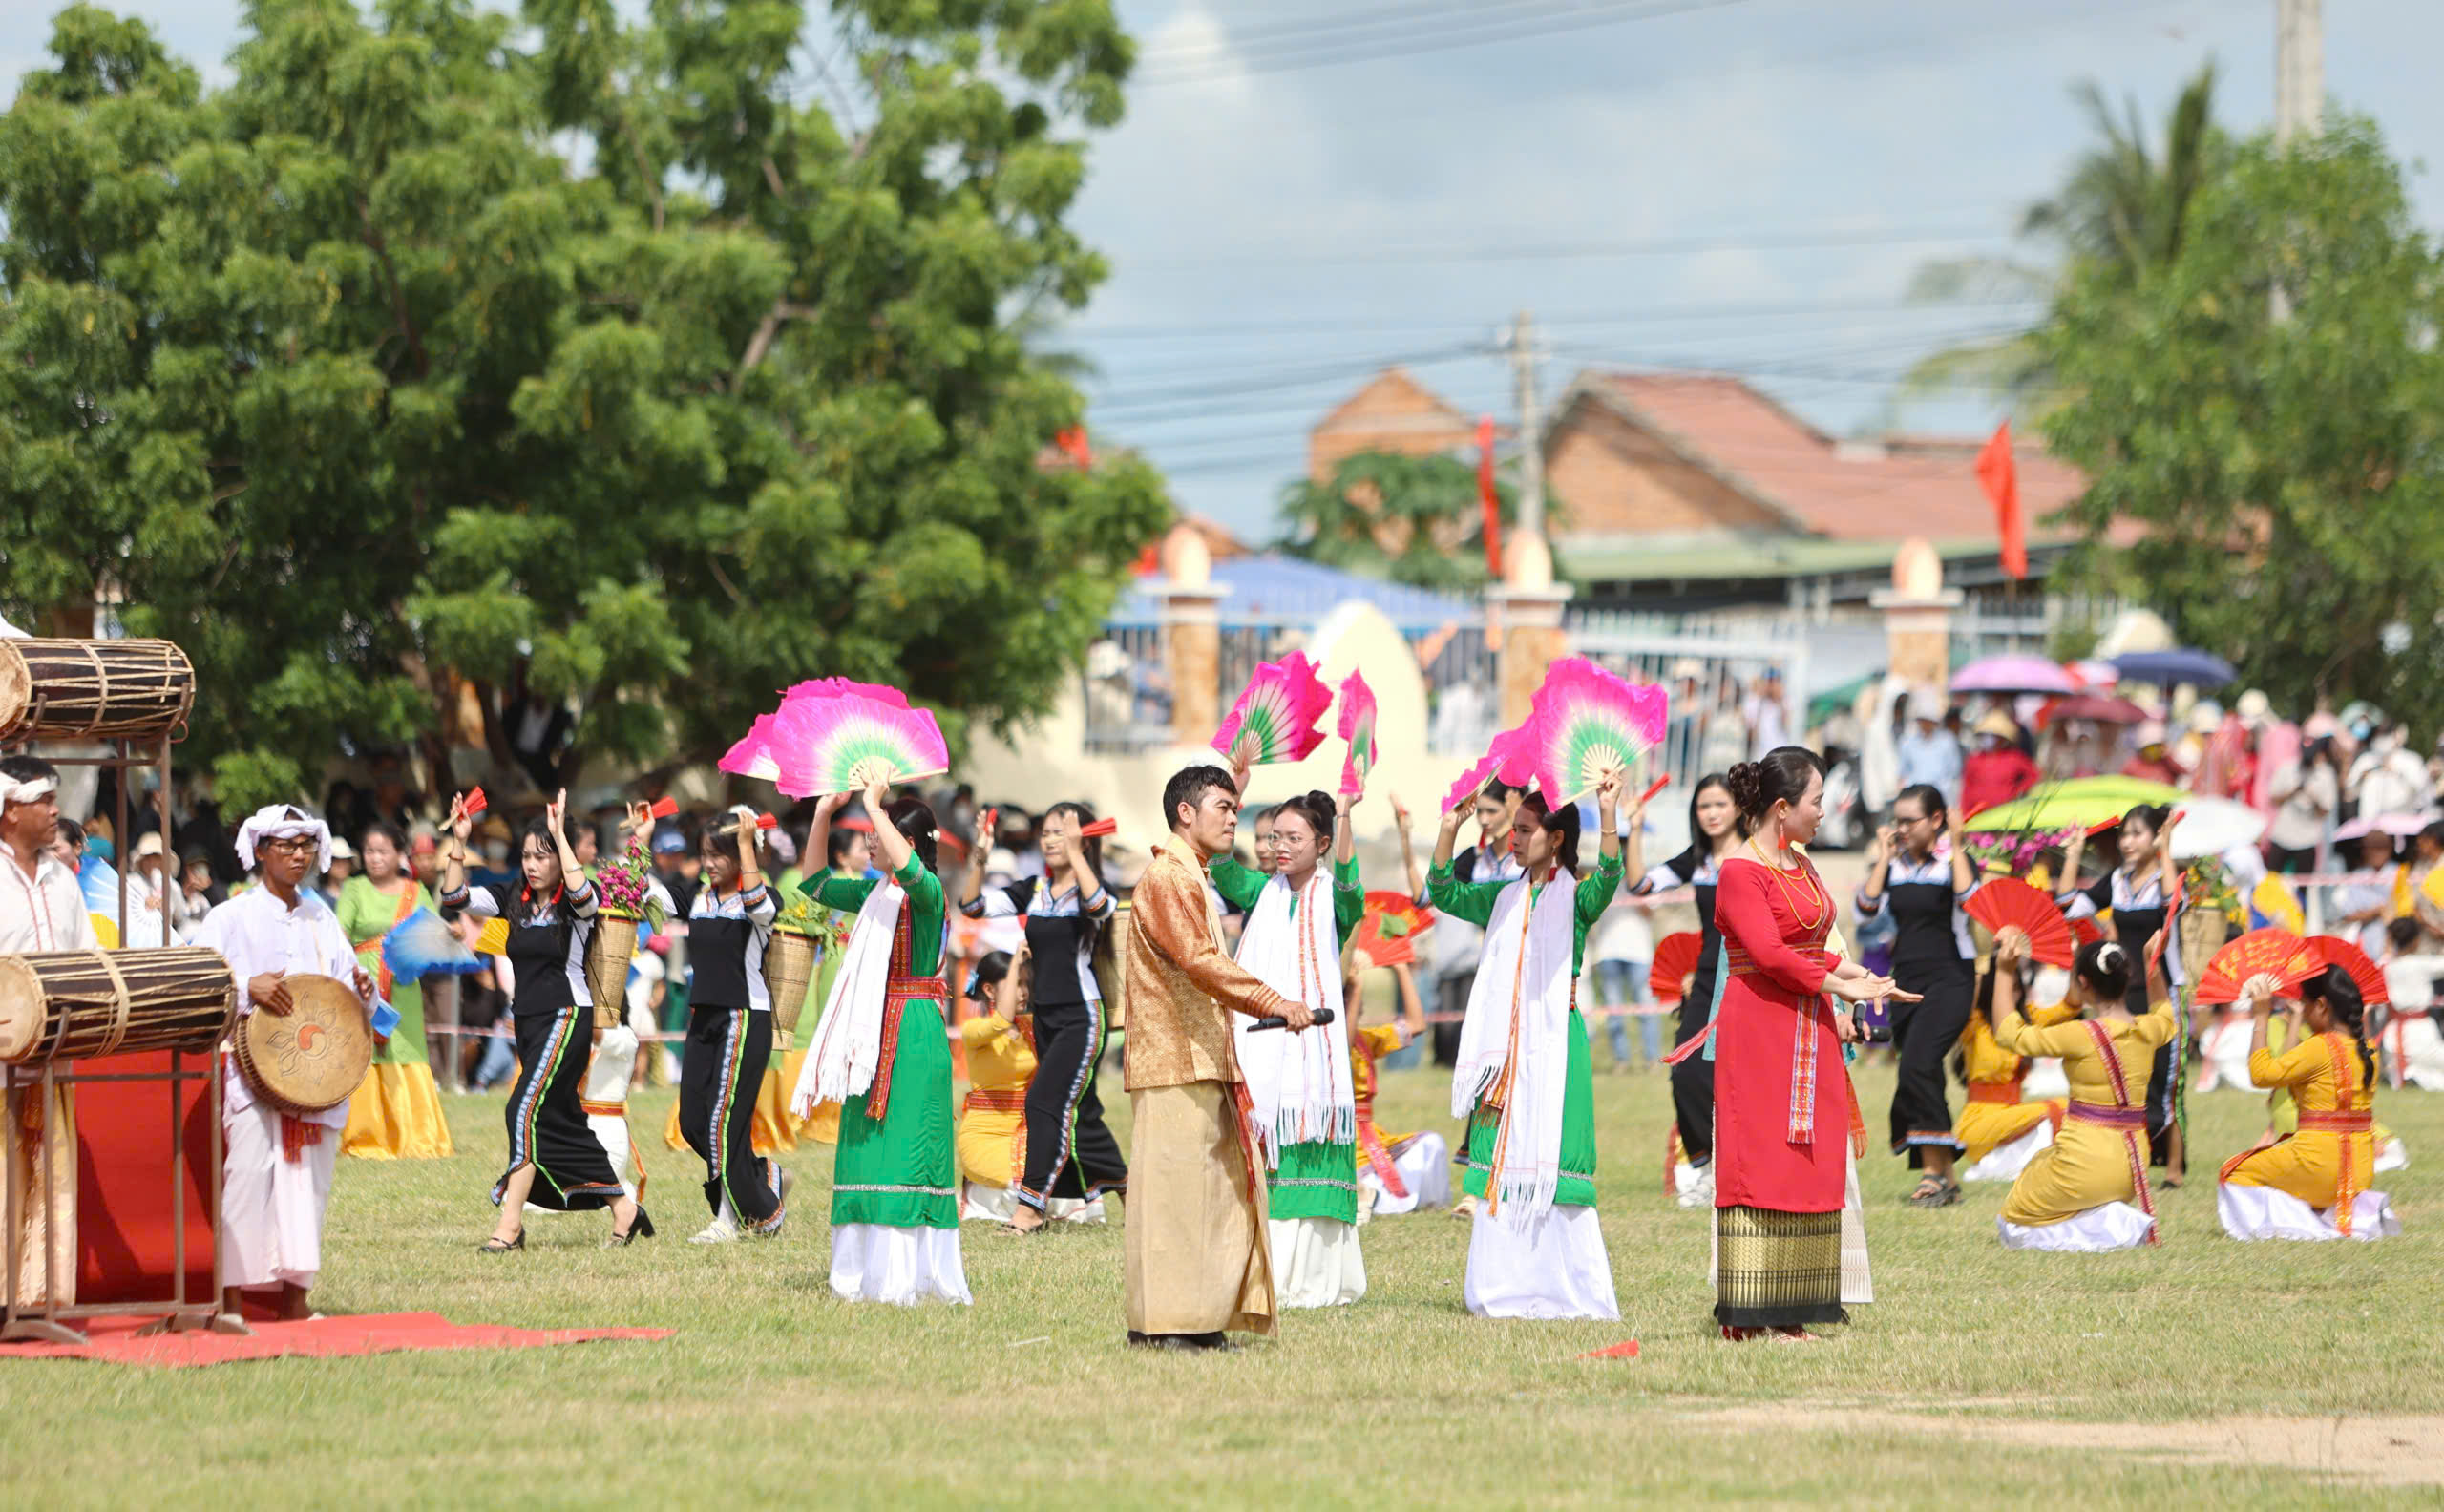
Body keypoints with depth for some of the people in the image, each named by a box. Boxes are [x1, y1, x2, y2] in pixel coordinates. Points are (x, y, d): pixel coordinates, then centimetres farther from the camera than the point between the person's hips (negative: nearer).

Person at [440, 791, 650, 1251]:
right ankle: (623, 1208, 22)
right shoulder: (514, 901, 9)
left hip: (567, 1017, -8)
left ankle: (510, 1224, -20)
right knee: (564, 1119, 11)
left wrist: (559, 834, -27)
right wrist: (458, 842, -7)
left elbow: (581, 892, -32)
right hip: (528, 1020, 8)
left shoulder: (574, 904, -7)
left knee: (528, 1109, -17)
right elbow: (455, 896, 4)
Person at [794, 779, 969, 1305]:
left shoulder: (926, 892, -10)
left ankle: (910, 1273, -10)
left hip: (914, 1035, -9)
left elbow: (907, 866, -33)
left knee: (906, 1152, -10)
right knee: (867, 1150, 7)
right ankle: (869, 1270, 11)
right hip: (874, 1033, 9)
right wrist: (823, 813, 14)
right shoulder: (876, 894, 14)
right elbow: (817, 885, 25)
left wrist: (874, 805, -25)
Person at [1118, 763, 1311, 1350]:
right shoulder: (1167, 877, -11)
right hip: (1173, 1062, -10)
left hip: (1203, 1062, 10)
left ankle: (1202, 1320, 11)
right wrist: (1273, 1003, -24)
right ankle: (1158, 1323, -8)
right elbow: (1200, 960, -21)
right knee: (1173, 1187, -9)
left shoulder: (1193, 878, 23)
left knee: (1222, 1185, 9)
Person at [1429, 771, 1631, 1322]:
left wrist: (1608, 816, -35)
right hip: (1505, 1043, 6)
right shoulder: (1505, 899, 15)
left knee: (1551, 1163, -9)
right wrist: (1450, 828, 0)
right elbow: (1445, 893, 12)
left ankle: (1565, 1290, -5)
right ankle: (1502, 1290, 9)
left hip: (1554, 1041, -6)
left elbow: (1608, 879, -21)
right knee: (1502, 1162, 5)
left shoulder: (1576, 897, -2)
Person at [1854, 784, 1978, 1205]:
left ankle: (1934, 1172, -21)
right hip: (1906, 979, 7)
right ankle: (1944, 1178, 14)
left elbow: (1970, 899, -23)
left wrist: (1956, 847, -18)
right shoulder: (1895, 865, 10)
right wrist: (1884, 857, -2)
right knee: (1922, 1078, 7)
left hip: (1949, 980, -7)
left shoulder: (1954, 860, -3)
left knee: (1917, 1067, -22)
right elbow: (1867, 906, -3)